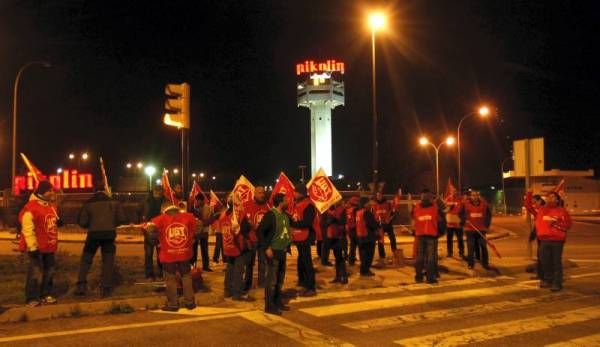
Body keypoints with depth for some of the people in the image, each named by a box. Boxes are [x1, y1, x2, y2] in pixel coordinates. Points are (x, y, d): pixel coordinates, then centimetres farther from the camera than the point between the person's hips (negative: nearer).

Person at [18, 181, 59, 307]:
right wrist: (33, 247, -21)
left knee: (49, 271, 13)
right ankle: (32, 298, 5)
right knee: (36, 273, -6)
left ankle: (45, 295, 25)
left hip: (49, 246, 9)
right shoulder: (30, 207, -16)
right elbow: (27, 229, -20)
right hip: (37, 247, -9)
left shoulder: (50, 206, 12)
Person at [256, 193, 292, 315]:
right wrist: (266, 248, -20)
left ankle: (277, 302, 26)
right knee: (272, 279, -4)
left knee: (280, 279, 15)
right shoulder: (270, 215, -15)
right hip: (273, 251, -8)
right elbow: (259, 231, -19)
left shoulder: (285, 215, 9)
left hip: (282, 251, 8)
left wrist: (288, 244, 13)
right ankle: (269, 306, 4)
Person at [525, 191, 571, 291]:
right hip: (544, 240, 4)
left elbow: (568, 224, -6)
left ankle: (557, 283, 7)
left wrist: (554, 222, -16)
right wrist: (529, 193, 3)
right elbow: (528, 205, 12)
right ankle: (548, 280, 25)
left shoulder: (562, 211, 0)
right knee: (545, 262, 10)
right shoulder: (540, 209, 10)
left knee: (556, 262, 0)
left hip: (557, 240, -4)